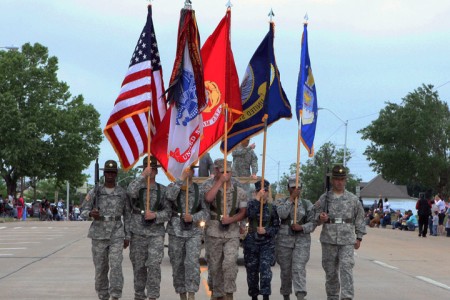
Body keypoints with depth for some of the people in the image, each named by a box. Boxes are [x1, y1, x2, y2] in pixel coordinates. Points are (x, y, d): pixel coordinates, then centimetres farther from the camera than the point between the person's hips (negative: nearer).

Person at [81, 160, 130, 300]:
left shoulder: (122, 193, 4)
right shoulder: (94, 192, 2)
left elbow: (127, 216, 9)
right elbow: (83, 211, 2)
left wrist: (127, 237, 4)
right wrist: (91, 213, -23)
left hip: (116, 235, -1)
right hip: (99, 235, 1)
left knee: (116, 266, -14)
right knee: (100, 268, 6)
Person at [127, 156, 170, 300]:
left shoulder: (162, 190, 7)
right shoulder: (137, 186, 6)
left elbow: (168, 212, 4)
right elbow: (130, 191, -19)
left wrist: (155, 215, -14)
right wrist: (143, 175, -20)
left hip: (156, 233, -1)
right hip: (138, 233, 1)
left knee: (154, 265, -13)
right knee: (139, 266, 8)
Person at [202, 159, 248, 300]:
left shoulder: (239, 192, 5)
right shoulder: (209, 186, -1)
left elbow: (242, 212, 6)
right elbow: (208, 198, -23)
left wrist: (231, 219, -12)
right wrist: (220, 181, -19)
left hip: (232, 234, 0)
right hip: (213, 233, 0)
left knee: (230, 262, -17)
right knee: (215, 266, 7)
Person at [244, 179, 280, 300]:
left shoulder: (272, 208, 5)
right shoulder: (250, 204, 2)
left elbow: (276, 226, 7)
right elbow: (250, 214, -21)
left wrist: (266, 231, -11)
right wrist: (257, 199, -22)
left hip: (267, 243, 0)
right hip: (251, 242, 0)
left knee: (265, 268, -16)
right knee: (252, 271, 5)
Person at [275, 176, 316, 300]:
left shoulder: (307, 204, 8)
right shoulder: (281, 202, 6)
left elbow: (312, 223, 4)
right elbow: (282, 214, -15)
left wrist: (301, 227, -14)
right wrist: (291, 198, -14)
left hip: (302, 240, -1)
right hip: (284, 240, 1)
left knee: (299, 268, -15)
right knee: (285, 270, 6)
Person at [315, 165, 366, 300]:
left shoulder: (353, 199, 7)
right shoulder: (324, 198, 6)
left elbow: (359, 218, 12)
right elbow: (315, 215, 7)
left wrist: (359, 237, 7)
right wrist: (320, 218, -17)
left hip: (347, 240, -1)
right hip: (329, 240, 1)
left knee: (346, 268, -14)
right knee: (330, 270, 8)